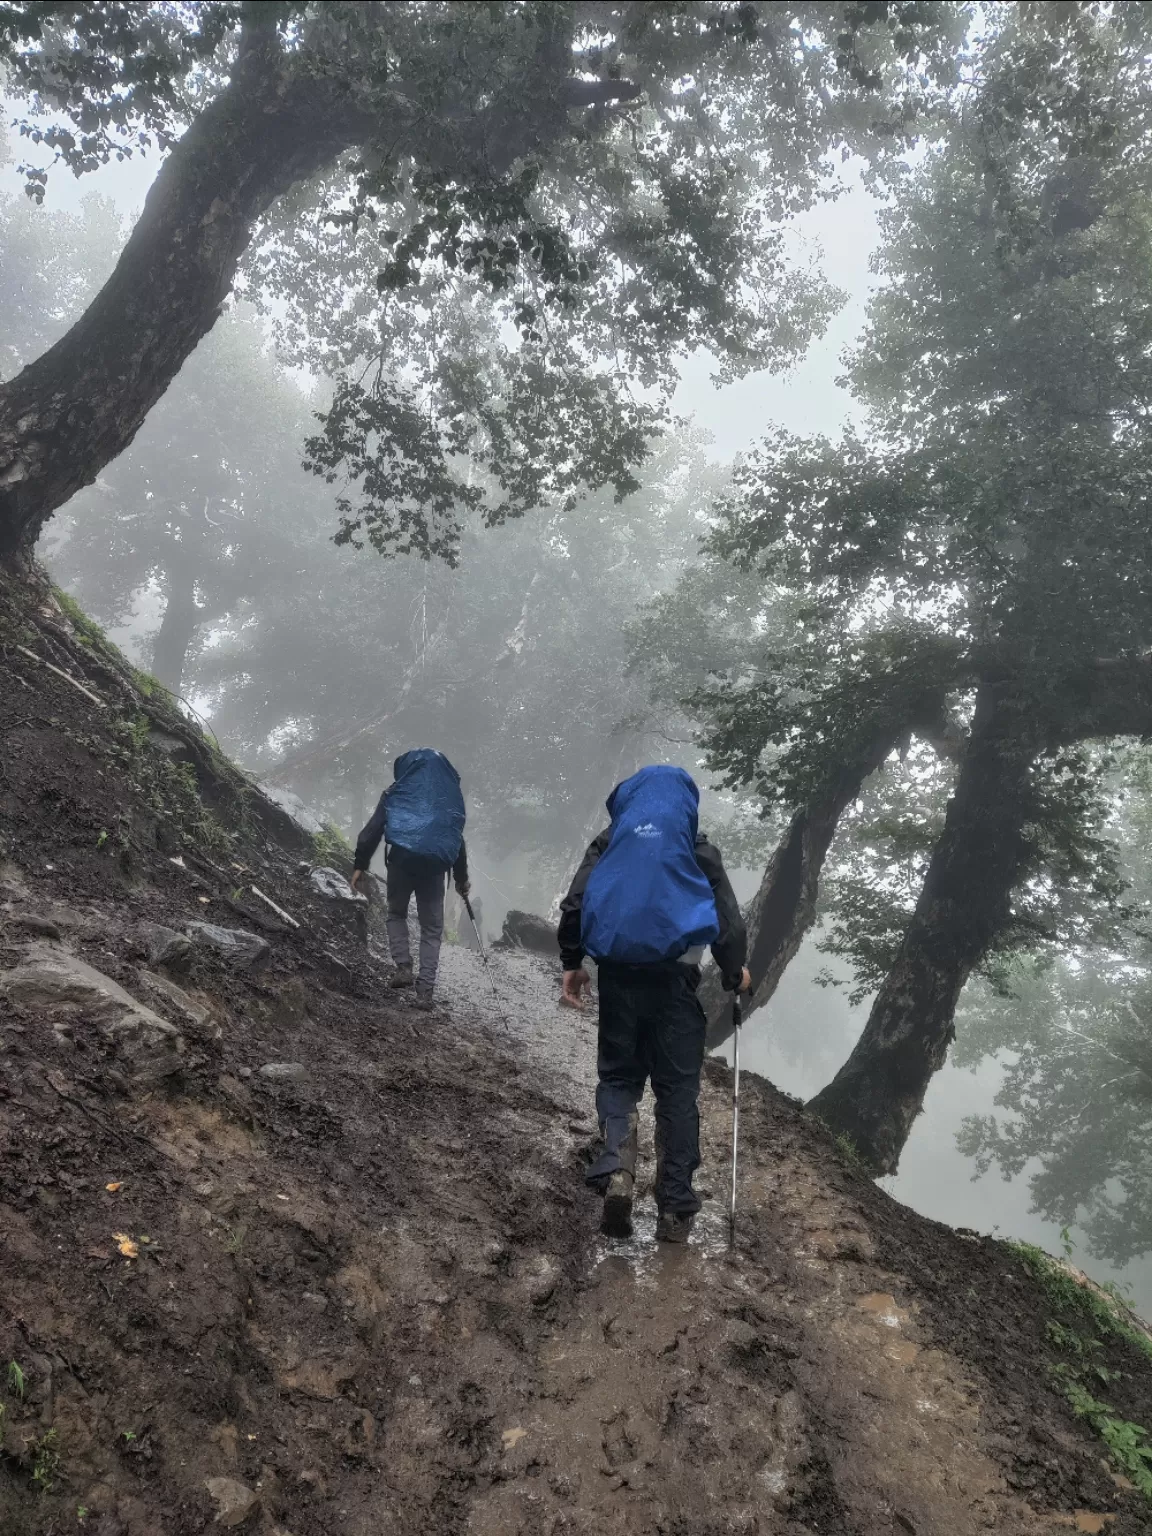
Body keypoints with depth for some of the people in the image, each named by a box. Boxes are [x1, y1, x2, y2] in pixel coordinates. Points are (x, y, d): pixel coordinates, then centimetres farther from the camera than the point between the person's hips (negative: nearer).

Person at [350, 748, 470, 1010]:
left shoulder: (396, 793, 9)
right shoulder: (450, 796, 17)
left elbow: (373, 830, 1)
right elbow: (458, 839, 20)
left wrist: (359, 865, 4)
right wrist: (461, 878, 26)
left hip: (402, 861, -1)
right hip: (434, 866, 1)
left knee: (397, 914, 22)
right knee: (432, 927, 9)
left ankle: (403, 967, 3)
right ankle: (425, 989, -1)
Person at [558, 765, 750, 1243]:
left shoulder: (609, 842, 8)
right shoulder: (698, 847, 5)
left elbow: (574, 904, 2)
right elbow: (727, 918, 4)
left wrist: (571, 963, 11)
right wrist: (734, 972, 19)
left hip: (617, 977, 1)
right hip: (674, 981, -1)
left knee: (618, 1078, 13)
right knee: (677, 1089, 6)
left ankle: (616, 1172, -11)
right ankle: (674, 1208, 5)